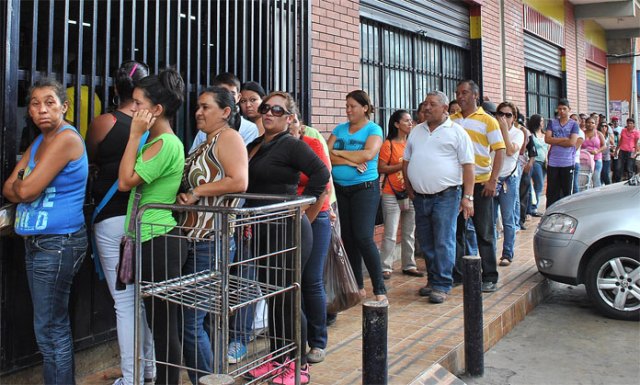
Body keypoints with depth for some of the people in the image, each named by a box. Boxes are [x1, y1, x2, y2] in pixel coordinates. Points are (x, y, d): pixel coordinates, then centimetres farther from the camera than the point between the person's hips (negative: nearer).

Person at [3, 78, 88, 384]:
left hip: (58, 243, -9)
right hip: (36, 242, 9)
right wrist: (25, 185, -9)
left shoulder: (67, 138, -14)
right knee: (55, 324, 16)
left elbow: (26, 190, -18)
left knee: (50, 328, -3)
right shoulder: (39, 142, 14)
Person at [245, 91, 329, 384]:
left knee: (286, 297, -1)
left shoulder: (292, 145, -11)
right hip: (265, 231, 8)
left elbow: (321, 174, -22)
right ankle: (277, 359, 29)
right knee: (270, 295, 15)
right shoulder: (254, 146, 13)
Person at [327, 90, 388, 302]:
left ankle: (380, 289, -4)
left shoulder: (373, 129, -1)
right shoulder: (339, 129, 11)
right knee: (348, 238, 8)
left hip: (365, 188, -5)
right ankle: (357, 285, 20)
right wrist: (351, 161, -15)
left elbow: (368, 154, -19)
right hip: (340, 189, 5)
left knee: (364, 238, -12)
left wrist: (339, 153, -9)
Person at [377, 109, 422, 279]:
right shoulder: (388, 145, -7)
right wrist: (402, 165, -16)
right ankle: (385, 267, 4)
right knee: (390, 234, -4)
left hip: (411, 193, 6)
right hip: (392, 195, -6)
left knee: (409, 233, 12)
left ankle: (409, 265, 21)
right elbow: (381, 169, -12)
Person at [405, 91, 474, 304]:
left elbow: (468, 165, -5)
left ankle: (442, 285, 2)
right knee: (426, 243, 11)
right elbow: (406, 161, 19)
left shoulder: (456, 132, -1)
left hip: (446, 196, -5)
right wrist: (409, 186, 8)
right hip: (420, 197, 6)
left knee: (443, 243, -5)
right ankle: (433, 280, 24)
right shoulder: (416, 131, 14)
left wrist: (467, 197, -11)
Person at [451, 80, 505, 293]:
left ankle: (489, 278, 11)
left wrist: (493, 180, -14)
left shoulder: (487, 120, 0)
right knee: (455, 231, 8)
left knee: (484, 233, 3)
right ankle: (457, 274, 19)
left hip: (480, 183, -3)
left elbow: (499, 151, -4)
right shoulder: (450, 121, 9)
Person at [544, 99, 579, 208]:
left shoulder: (574, 124, 3)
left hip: (568, 163, -1)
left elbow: (572, 142, -11)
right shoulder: (552, 123, 9)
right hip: (553, 163, 2)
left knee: (566, 191, 4)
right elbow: (547, 139, -4)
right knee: (551, 192, 3)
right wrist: (564, 139, -9)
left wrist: (555, 141, -6)